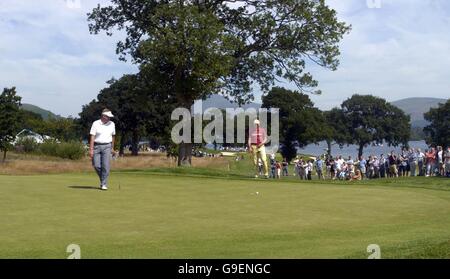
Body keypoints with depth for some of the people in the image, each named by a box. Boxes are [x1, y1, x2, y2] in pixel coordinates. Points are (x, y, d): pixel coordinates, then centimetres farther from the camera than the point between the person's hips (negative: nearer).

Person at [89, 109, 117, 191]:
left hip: (107, 146, 1)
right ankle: (102, 179, 23)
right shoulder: (96, 124, -4)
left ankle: (104, 184, -2)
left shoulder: (112, 124, 6)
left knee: (106, 166, -9)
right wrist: (91, 149, -15)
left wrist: (112, 148, 18)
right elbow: (92, 137, -8)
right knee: (96, 165, -2)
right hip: (97, 146, -1)